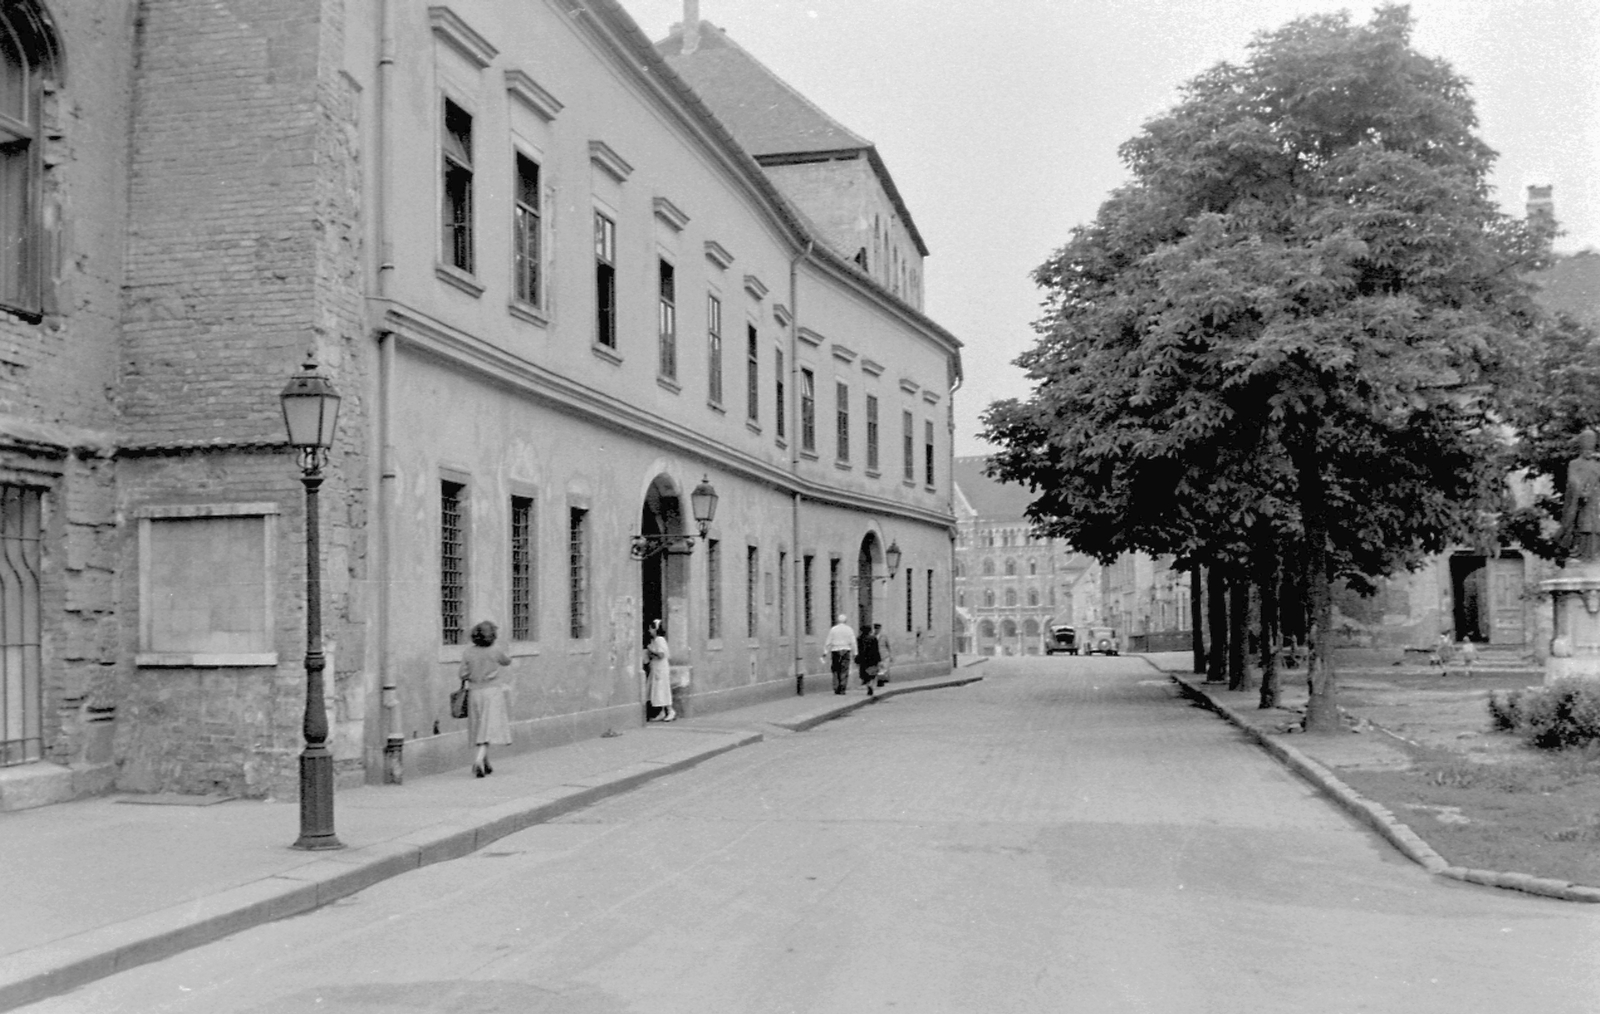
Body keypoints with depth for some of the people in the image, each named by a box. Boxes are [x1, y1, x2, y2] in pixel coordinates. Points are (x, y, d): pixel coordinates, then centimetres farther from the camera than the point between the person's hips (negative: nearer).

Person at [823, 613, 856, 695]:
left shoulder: (833, 629, 2)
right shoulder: (849, 629, 2)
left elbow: (828, 642, 2)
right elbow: (853, 642, 0)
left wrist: (825, 652, 6)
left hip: (835, 651, 1)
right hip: (846, 650, -1)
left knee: (836, 670, 7)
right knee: (844, 671, 0)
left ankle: (836, 688, 2)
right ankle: (842, 689, -7)